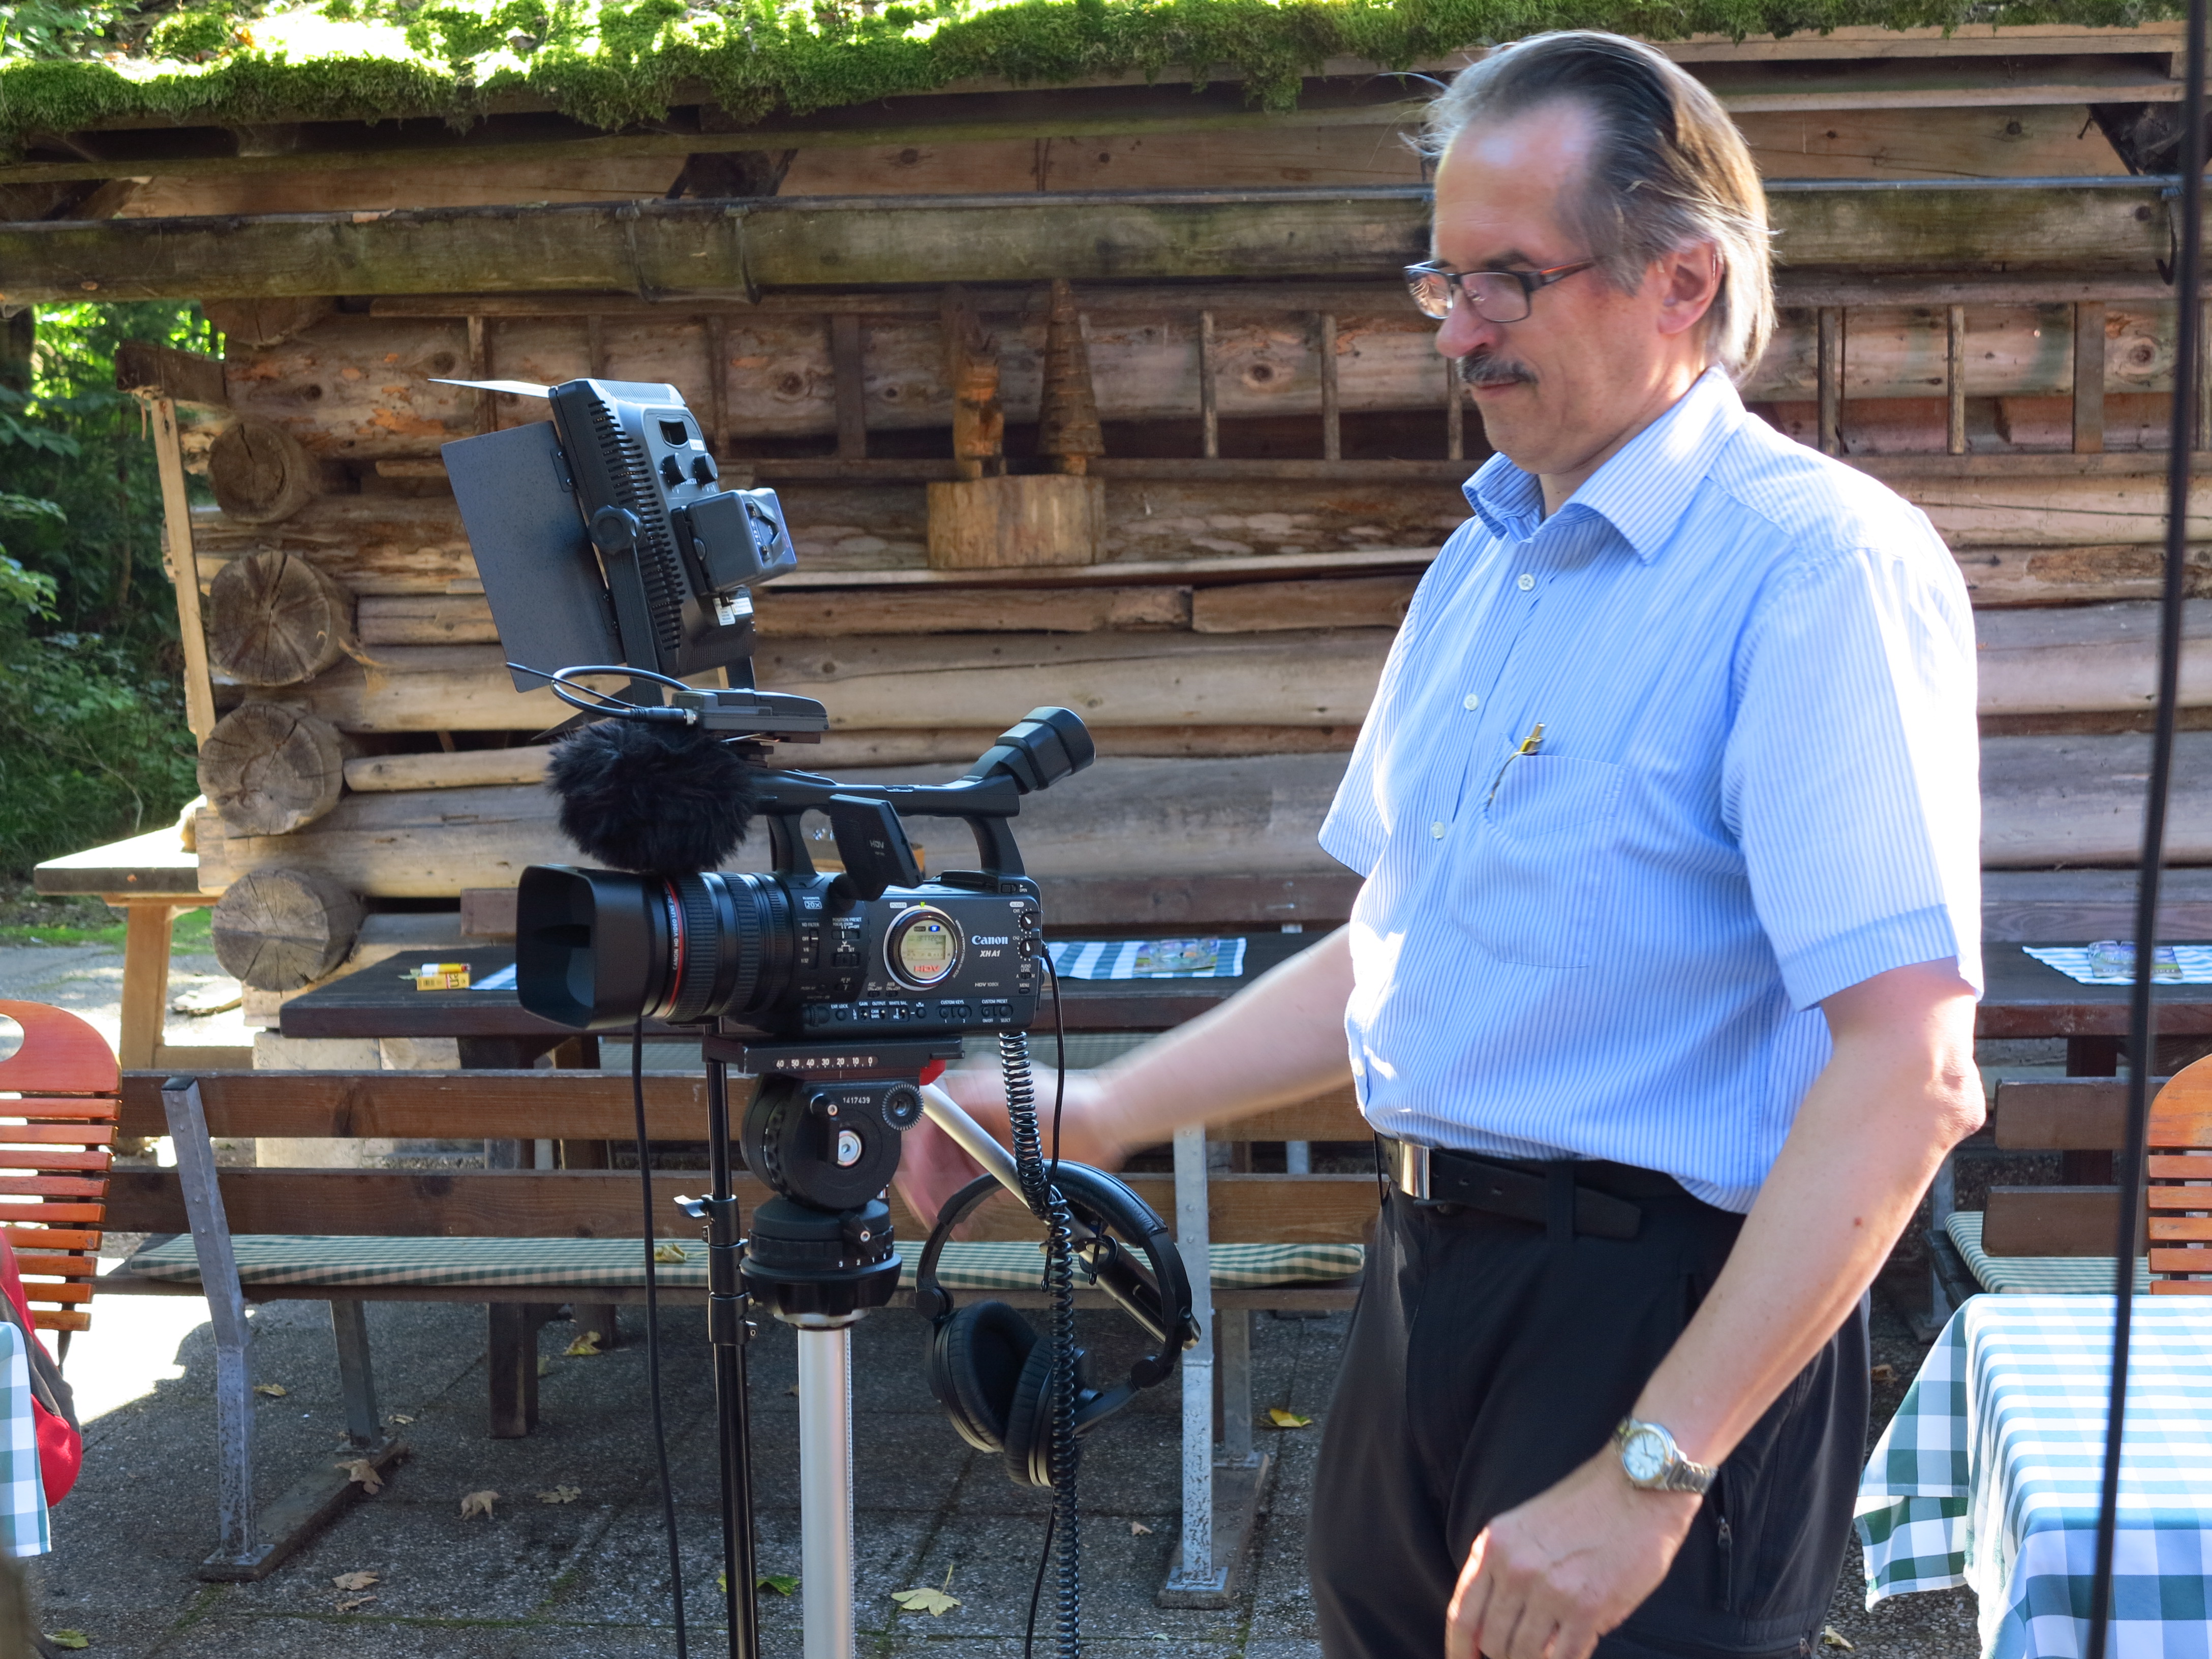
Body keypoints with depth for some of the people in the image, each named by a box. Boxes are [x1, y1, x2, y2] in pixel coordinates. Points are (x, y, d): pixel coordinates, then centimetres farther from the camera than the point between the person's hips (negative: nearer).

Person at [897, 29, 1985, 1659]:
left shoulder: (1820, 566, -15)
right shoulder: (1484, 561, 12)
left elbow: (1911, 1071, -23)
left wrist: (1648, 1477, -25)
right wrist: (1097, 1114, 10)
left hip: (1662, 1313, -7)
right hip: (1427, 1276, 8)